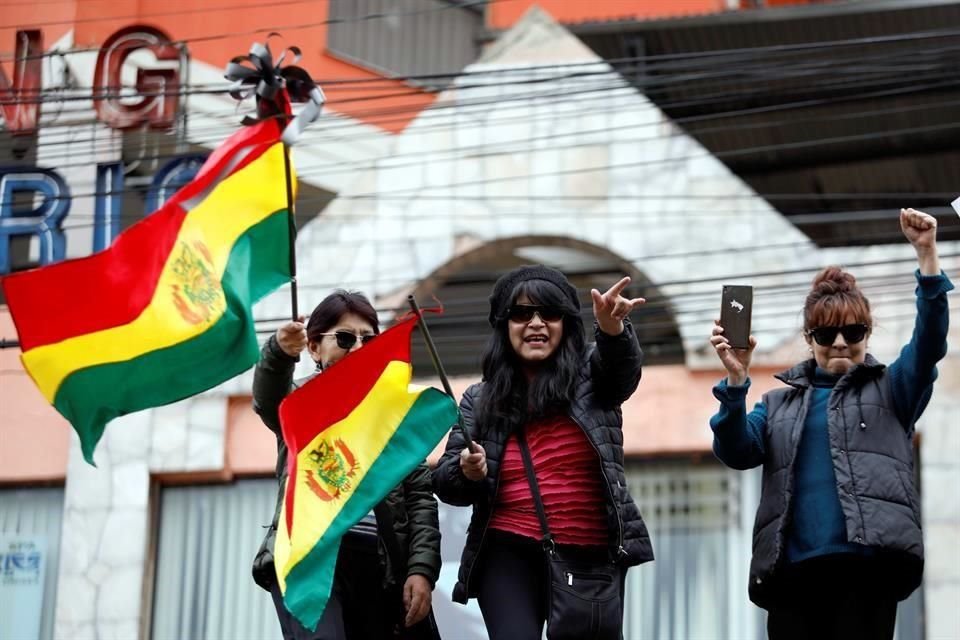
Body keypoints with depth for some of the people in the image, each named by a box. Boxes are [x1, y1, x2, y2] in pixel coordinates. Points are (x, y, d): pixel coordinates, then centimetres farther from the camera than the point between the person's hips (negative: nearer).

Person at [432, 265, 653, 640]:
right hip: (511, 557, 0)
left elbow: (623, 368, -19)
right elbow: (445, 483, 7)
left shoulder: (591, 378, 5)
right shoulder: (480, 400, 8)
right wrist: (467, 473, -17)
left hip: (593, 557, 0)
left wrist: (613, 329, -42)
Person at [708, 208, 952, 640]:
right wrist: (736, 381, -10)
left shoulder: (889, 391, 16)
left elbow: (929, 341, 0)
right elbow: (736, 452, 7)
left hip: (867, 565, -2)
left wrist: (926, 253, -12)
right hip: (793, 570, 3)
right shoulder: (780, 404, 22)